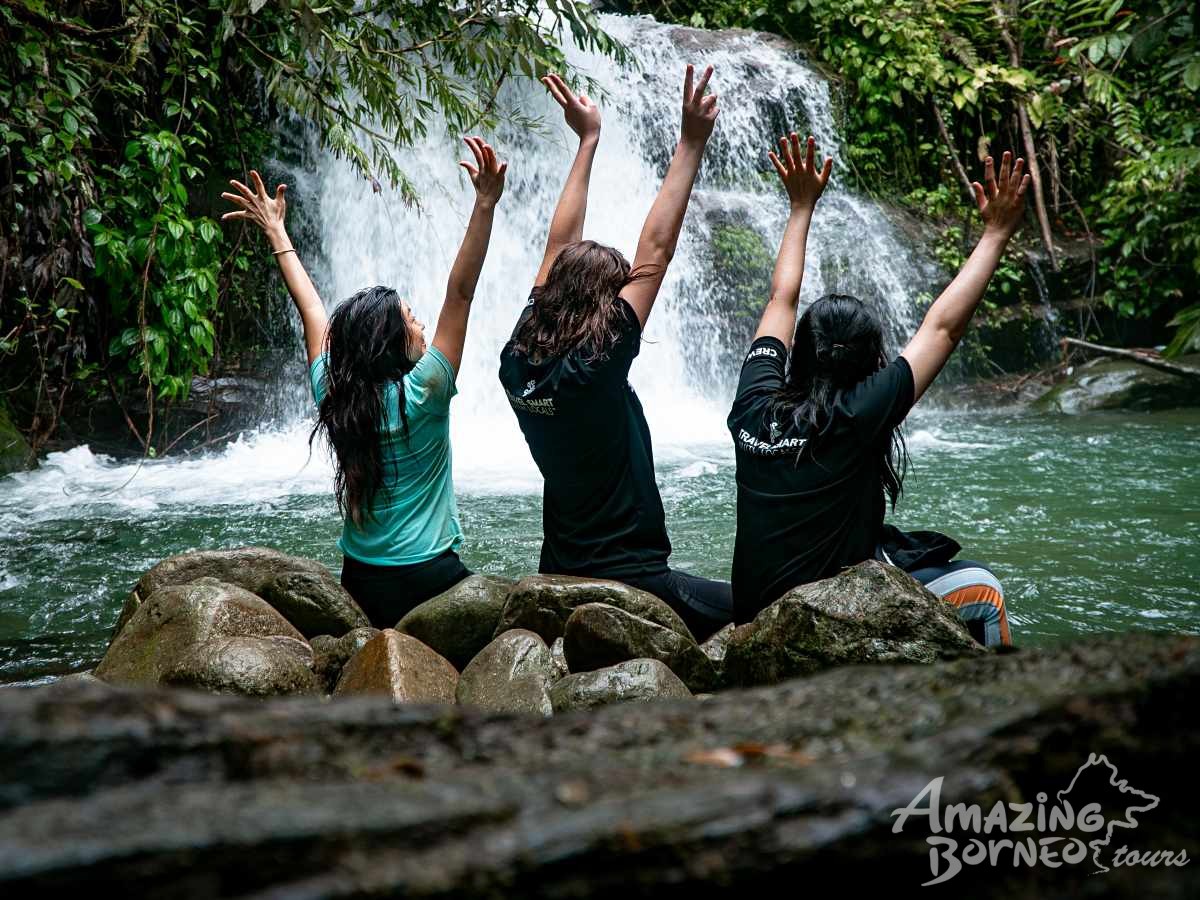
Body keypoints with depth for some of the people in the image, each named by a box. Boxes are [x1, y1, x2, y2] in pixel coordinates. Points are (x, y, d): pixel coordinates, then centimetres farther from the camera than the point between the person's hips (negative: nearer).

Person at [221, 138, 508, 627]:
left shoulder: (333, 395, -2)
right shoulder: (421, 394, -16)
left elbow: (311, 309, 9)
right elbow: (459, 292, -21)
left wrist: (276, 233, 22)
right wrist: (485, 204, -24)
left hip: (359, 580, 6)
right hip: (430, 577, -6)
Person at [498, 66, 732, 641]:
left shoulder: (519, 364, -1)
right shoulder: (595, 365, -19)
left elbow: (559, 248, 9)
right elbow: (655, 251, -18)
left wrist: (587, 141, 13)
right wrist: (690, 144, -14)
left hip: (558, 580, 8)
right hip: (631, 582, -8)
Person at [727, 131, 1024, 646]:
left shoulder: (755, 406, -2)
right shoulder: (855, 416, -17)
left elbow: (781, 301, 13)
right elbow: (942, 328, -9)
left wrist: (802, 208, 23)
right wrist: (996, 234, 1)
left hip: (753, 617, 7)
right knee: (978, 588, 6)